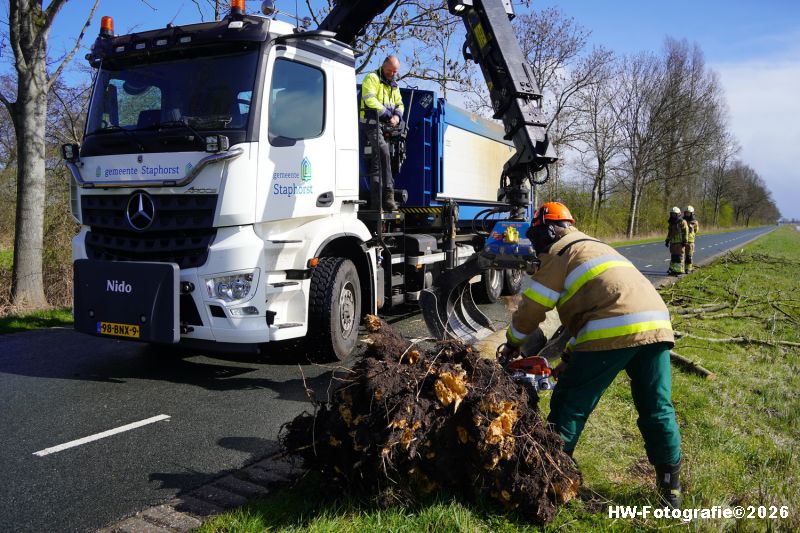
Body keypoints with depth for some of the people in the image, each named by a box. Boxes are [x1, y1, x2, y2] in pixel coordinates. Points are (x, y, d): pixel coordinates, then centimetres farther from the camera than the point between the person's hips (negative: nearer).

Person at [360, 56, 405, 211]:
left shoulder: (393, 85, 23)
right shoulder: (372, 78, -3)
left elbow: (399, 104, 21)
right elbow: (370, 100, -16)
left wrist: (397, 115, -3)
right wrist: (387, 114, -18)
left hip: (386, 126, 8)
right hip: (372, 122, -8)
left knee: (377, 159, 8)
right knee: (383, 153, -25)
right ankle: (388, 193, -31)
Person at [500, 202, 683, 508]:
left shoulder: (560, 252, 7)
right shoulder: (594, 248, 33)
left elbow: (532, 308, 9)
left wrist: (512, 344, 26)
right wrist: (570, 358, 35)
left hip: (615, 331, -8)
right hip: (656, 325, 8)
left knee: (571, 403, 6)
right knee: (657, 409, 15)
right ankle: (671, 488, 22)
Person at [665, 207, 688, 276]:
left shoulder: (682, 222, -9)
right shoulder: (671, 223, 13)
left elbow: (686, 232, -11)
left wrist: (685, 241, -15)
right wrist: (667, 240, 18)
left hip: (680, 242, -7)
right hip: (672, 242, 7)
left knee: (679, 256, -5)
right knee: (673, 256, 8)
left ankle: (679, 270, -2)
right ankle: (672, 270, 13)